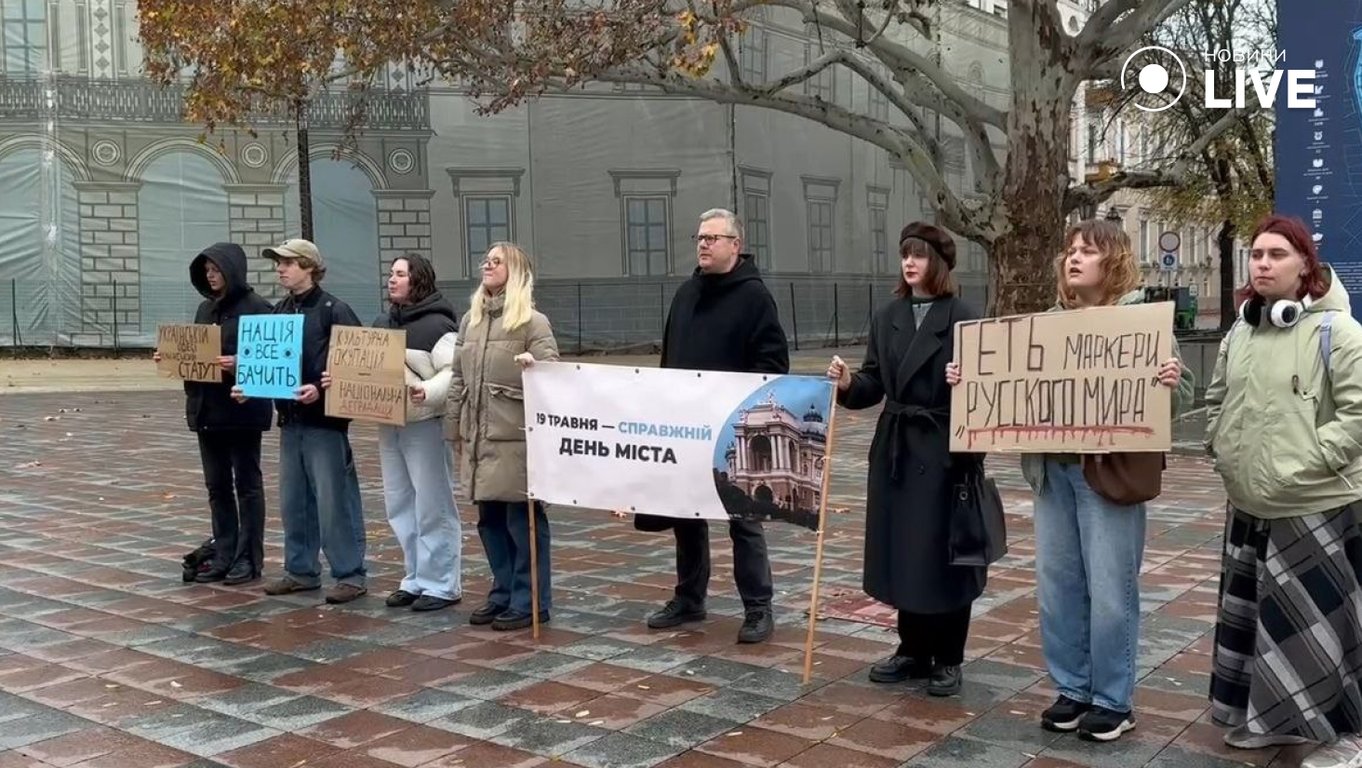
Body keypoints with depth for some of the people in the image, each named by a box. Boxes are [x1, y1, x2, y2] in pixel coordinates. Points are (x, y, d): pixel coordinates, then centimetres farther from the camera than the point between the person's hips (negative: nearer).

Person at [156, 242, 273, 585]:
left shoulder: (256, 307, -9)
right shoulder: (206, 308, 14)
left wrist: (239, 362, -30)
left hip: (242, 409, -7)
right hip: (206, 409, 7)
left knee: (247, 484, 2)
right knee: (217, 486, 11)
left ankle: (249, 558, 9)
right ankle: (223, 555, 20)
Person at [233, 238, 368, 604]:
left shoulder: (334, 310, -9)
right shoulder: (279, 311, 12)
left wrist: (321, 389, -23)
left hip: (325, 419, -7)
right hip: (290, 419, 7)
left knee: (334, 500, -4)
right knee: (293, 501, 13)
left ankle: (350, 575, 5)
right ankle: (301, 570, 24)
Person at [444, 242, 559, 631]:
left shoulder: (533, 322, -6)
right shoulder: (469, 321, 13)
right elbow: (458, 380, 16)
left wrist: (534, 366, -34)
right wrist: (456, 430, 15)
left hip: (517, 437, -6)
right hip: (478, 438, 6)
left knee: (523, 520, 0)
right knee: (490, 519, 12)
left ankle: (530, 602, 9)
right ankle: (503, 594, 25)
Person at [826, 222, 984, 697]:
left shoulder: (963, 318, -6)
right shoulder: (887, 318, 10)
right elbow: (874, 385, 9)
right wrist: (847, 383, -11)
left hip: (944, 450, -5)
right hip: (895, 450, 5)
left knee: (943, 553, 2)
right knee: (900, 552, 10)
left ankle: (948, 659, 16)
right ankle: (913, 650, 25)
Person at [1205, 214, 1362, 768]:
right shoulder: (1238, 333, 9)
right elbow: (1216, 400, 21)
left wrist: (1311, 462, -20)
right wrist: (1223, 451, 9)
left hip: (1316, 507, -7)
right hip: (1248, 505, 7)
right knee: (1254, 614, 15)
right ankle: (1272, 717, 31)